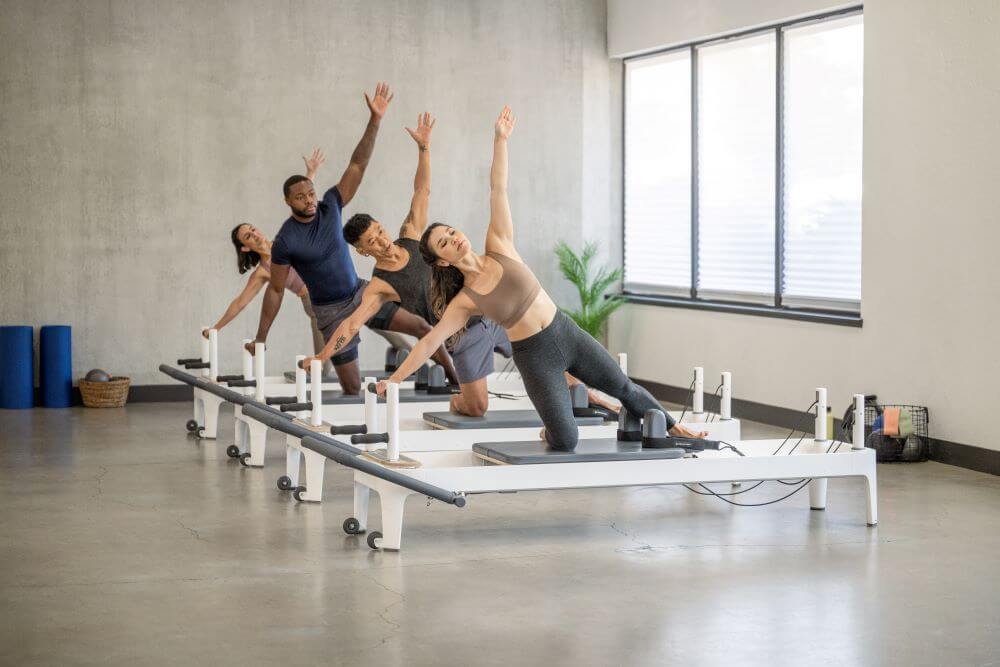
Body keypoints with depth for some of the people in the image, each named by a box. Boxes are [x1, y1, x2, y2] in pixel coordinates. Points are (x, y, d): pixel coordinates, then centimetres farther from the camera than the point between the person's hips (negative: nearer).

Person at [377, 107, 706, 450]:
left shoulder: (499, 247, -2)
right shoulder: (464, 301, -6)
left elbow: (498, 190, -6)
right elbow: (429, 341, -4)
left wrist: (500, 139, -9)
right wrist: (393, 379, -8)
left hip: (566, 333, 3)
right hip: (534, 357, -3)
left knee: (623, 387, 15)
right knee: (566, 441, -12)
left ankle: (673, 428, 37)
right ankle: (549, 430, 24)